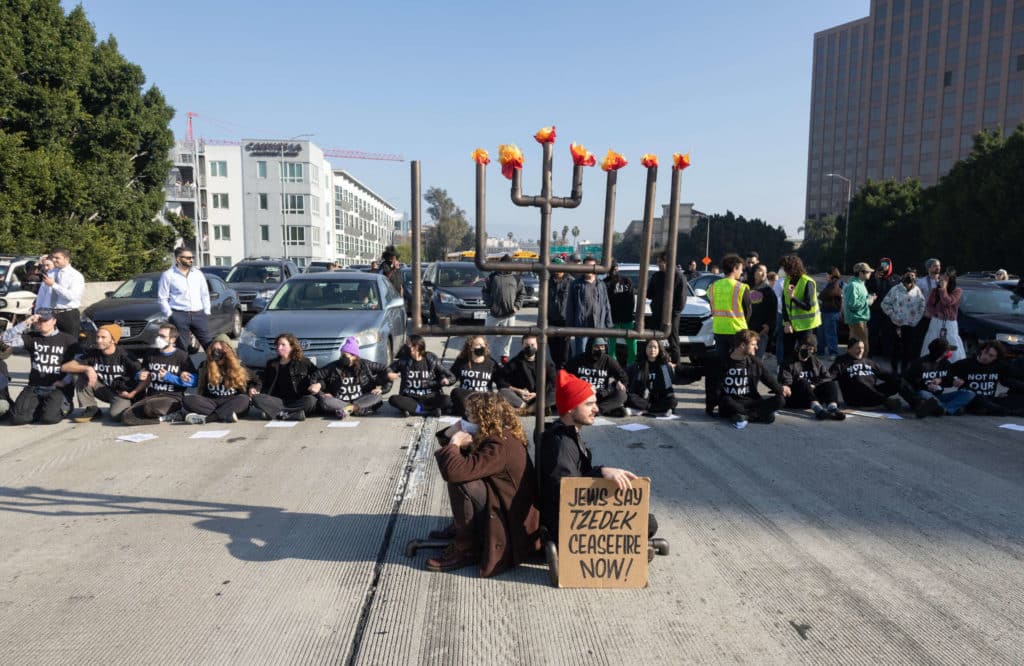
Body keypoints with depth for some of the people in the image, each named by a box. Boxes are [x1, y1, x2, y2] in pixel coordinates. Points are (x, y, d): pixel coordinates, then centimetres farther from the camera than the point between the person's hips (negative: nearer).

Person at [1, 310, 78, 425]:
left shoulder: (69, 340, 0)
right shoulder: (31, 338, 9)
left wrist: (65, 381, -15)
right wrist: (26, 323, -11)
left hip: (58, 388, -3)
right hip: (34, 388, 4)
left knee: (49, 417, -25)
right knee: (18, 418, -15)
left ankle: (63, 407, 9)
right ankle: (41, 409, 15)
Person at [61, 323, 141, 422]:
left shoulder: (125, 356, -17)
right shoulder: (92, 354, -6)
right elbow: (65, 367, -11)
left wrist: (132, 394, -21)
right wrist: (87, 368, -27)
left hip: (122, 393, -4)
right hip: (104, 390, 4)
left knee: (116, 415, -33)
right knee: (83, 374, -16)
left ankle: (127, 406, 3)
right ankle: (90, 409, -6)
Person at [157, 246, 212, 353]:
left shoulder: (198, 273, 12)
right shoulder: (168, 275, 1)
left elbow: (205, 294, 16)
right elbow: (162, 298, 1)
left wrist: (206, 312, 9)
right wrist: (170, 315, -4)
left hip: (199, 314, 3)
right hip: (179, 315, -3)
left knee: (209, 344, 1)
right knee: (182, 348, 1)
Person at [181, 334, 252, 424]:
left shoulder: (238, 367, 7)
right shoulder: (205, 365, 11)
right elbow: (201, 391, 17)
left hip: (231, 404, -2)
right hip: (211, 403, 2)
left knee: (244, 399, -35)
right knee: (187, 400, -25)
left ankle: (206, 418, -44)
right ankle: (227, 415, -40)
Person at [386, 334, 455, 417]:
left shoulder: (431, 360, -2)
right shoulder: (404, 360, 2)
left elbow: (452, 378, 0)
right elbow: (389, 369, 16)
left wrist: (446, 380, -24)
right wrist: (389, 374, -8)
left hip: (429, 398, -1)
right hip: (409, 398, 2)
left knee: (446, 401, -30)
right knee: (393, 400, -30)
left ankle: (412, 409, -23)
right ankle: (430, 411, -27)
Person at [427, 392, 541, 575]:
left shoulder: (500, 446, -25)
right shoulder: (496, 437, 5)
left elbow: (454, 471, -36)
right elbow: (463, 465, 16)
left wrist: (455, 443, -17)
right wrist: (451, 434, -3)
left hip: (513, 523, -10)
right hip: (504, 506, 10)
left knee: (459, 482, -24)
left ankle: (467, 550, -10)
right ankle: (459, 528, 18)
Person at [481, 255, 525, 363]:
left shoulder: (516, 278, 7)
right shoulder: (492, 277, 2)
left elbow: (522, 293, 11)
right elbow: (485, 291, 4)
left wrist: (517, 305, -1)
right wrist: (489, 304, -6)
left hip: (510, 314, 1)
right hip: (494, 313, -1)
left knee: (507, 335, 5)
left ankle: (505, 354, 17)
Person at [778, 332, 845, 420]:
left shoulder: (817, 362, 21)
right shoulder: (788, 363, 6)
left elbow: (827, 378, 7)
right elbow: (786, 383, -8)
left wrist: (814, 385, -12)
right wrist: (807, 386, -15)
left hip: (814, 395, 4)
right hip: (795, 399, -4)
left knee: (830, 383, -20)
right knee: (803, 383, -33)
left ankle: (833, 408, -48)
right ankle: (818, 409, -57)